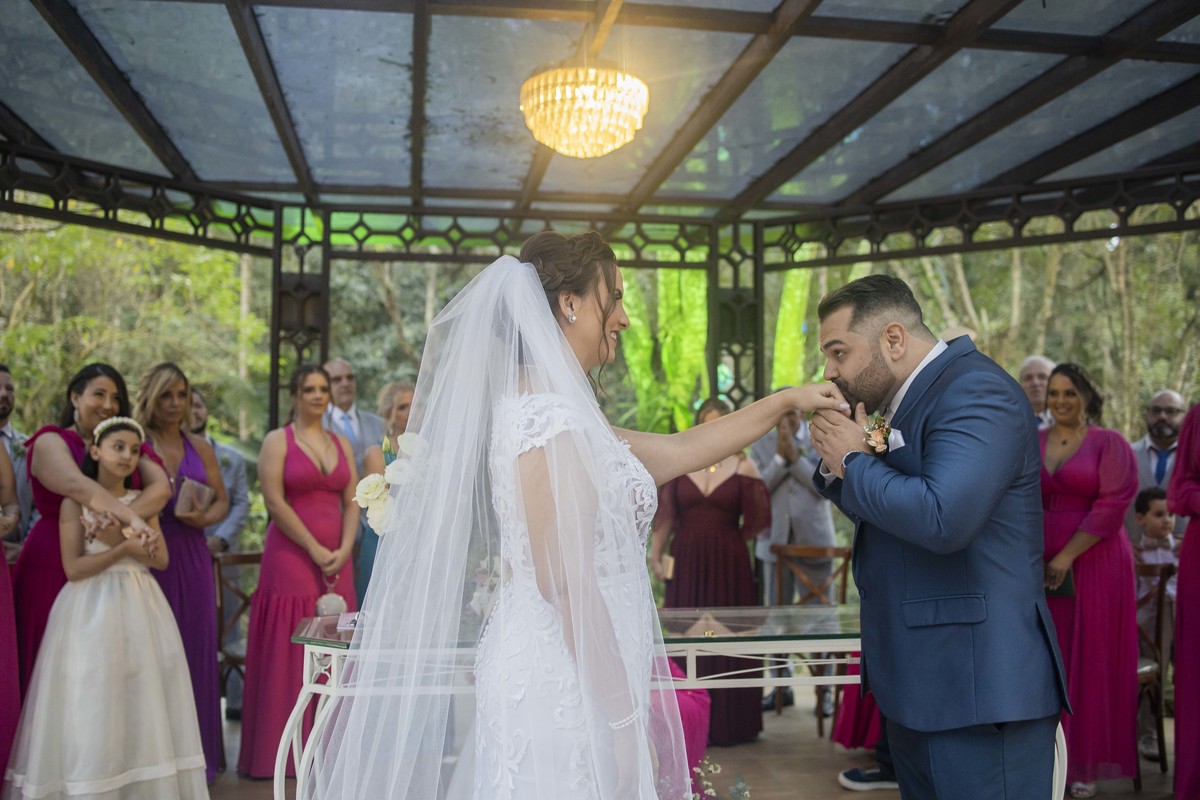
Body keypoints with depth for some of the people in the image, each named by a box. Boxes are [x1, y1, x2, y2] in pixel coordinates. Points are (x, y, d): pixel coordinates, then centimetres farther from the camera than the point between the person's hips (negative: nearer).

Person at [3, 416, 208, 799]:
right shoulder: (76, 501, -2)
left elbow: (161, 559, -1)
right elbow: (74, 568, -10)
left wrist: (114, 536, -14)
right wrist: (125, 548, -19)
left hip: (140, 609, 4)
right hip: (91, 611, -4)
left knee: (143, 703, 5)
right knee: (91, 707, -3)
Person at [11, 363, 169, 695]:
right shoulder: (50, 442, -1)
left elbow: (161, 487, -7)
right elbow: (76, 485, -23)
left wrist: (122, 516, -27)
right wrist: (132, 518, -37)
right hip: (55, 569, -4)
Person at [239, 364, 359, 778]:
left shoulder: (342, 444, 14)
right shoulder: (278, 441, -1)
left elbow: (352, 502, 9)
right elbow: (274, 501, -10)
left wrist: (344, 550, -6)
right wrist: (314, 549, -13)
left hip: (336, 560, 5)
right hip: (291, 555, -4)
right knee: (289, 652, -2)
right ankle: (285, 749, 7)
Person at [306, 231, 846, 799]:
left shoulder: (552, 408, 11)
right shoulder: (552, 418, -19)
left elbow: (677, 451, 17)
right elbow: (566, 582, -22)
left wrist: (786, 401, 21)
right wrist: (624, 718, -18)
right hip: (566, 687, -9)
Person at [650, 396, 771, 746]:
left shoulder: (742, 466, 3)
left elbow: (758, 517, -3)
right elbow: (666, 515, 9)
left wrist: (750, 479, -12)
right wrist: (656, 553, 5)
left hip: (729, 564, -1)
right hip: (687, 562, 1)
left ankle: (729, 721, 14)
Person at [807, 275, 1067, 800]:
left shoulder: (974, 390, -17)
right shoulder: (904, 401, 12)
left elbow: (941, 518, -31)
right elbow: (880, 511, 20)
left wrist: (855, 460, -15)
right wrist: (837, 466, 0)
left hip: (976, 685, -10)